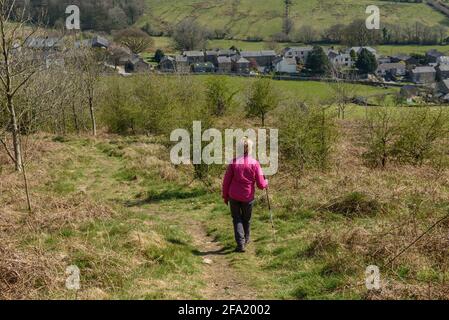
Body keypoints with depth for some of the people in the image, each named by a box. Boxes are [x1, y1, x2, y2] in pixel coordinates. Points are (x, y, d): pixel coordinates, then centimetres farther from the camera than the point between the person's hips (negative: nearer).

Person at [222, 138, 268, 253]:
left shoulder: (234, 162, -7)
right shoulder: (255, 163, -10)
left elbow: (226, 180, -3)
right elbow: (261, 184, -9)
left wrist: (225, 196, 9)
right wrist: (266, 183, 14)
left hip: (234, 196, 0)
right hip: (248, 197, 0)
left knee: (237, 219, 12)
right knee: (246, 219, 21)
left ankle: (240, 244, 1)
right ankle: (245, 240, 38)